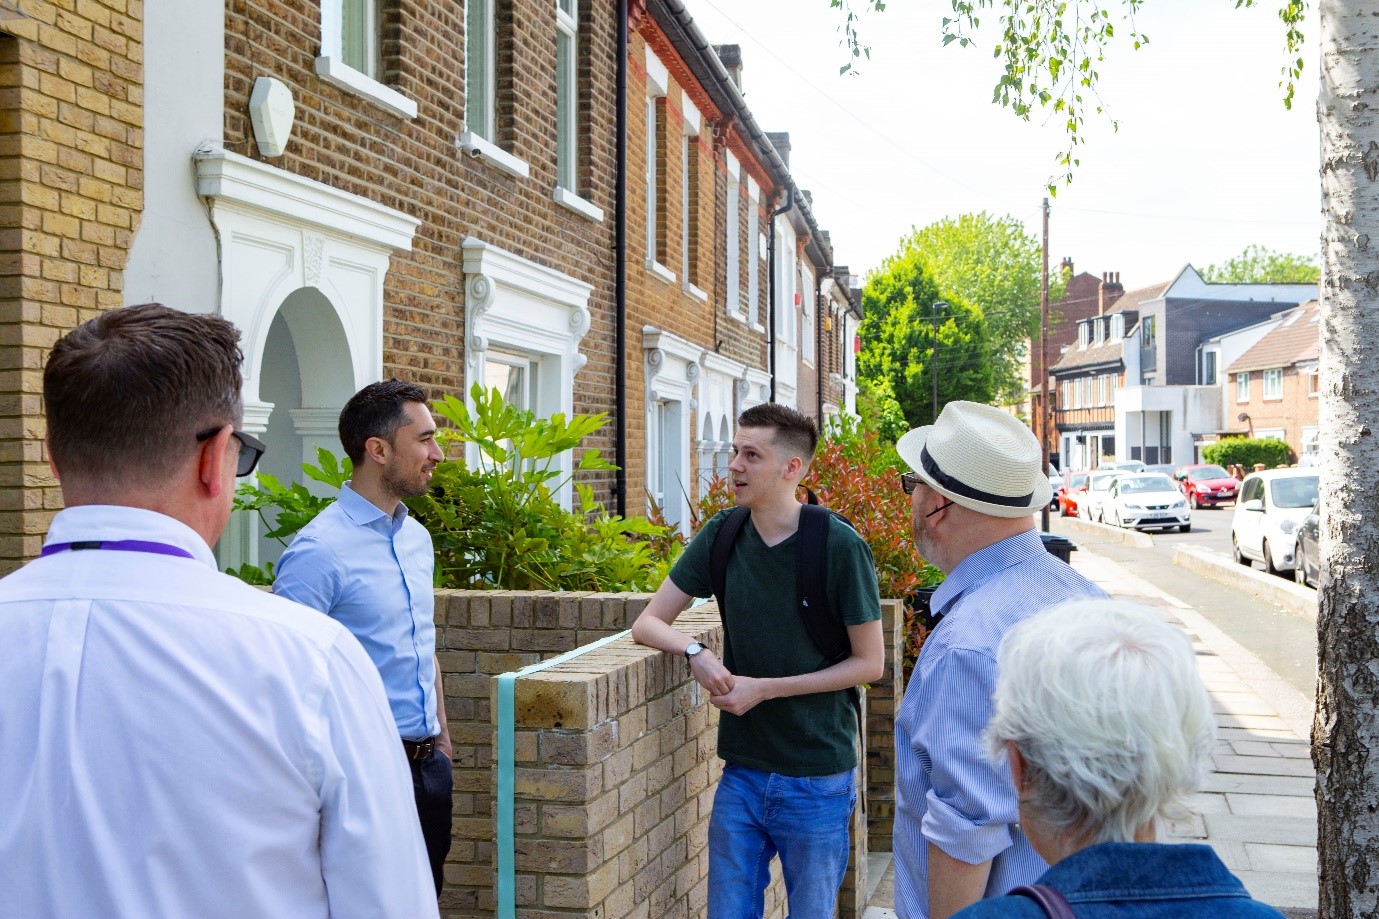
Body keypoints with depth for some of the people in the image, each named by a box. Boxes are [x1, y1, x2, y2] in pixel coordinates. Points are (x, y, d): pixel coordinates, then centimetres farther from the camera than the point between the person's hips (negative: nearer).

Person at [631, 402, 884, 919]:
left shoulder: (839, 547, -14)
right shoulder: (723, 535, -1)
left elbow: (869, 662, -8)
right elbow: (648, 623, 3)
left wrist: (765, 688, -15)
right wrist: (696, 653, -18)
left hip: (816, 779, -4)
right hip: (742, 773, 4)